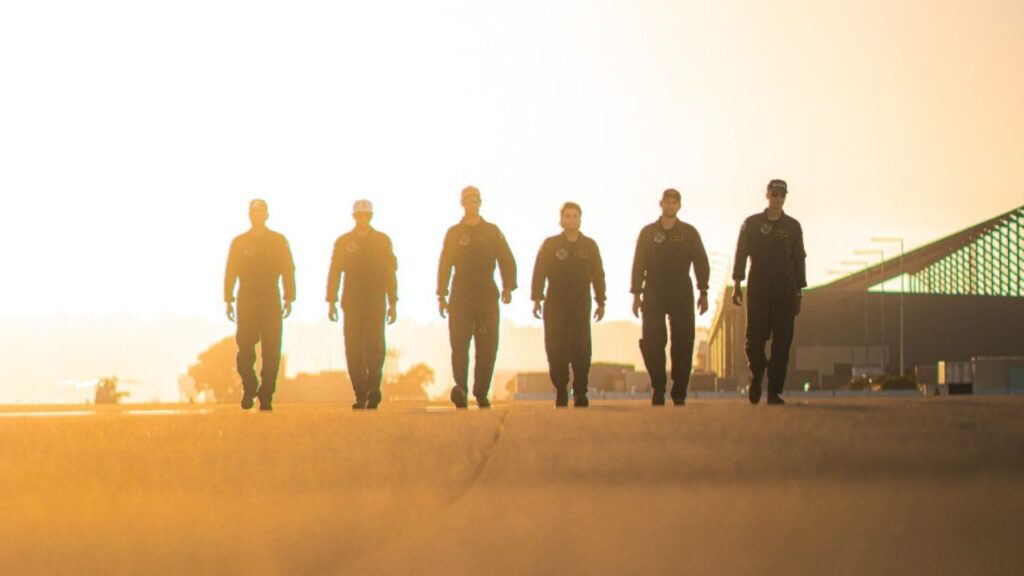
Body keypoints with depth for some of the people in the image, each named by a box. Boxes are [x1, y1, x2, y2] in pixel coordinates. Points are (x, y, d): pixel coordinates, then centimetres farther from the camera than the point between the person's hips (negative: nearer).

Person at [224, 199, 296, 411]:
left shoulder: (278, 241, 7)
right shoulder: (239, 242, 9)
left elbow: (288, 271, 6)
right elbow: (230, 272, 7)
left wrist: (288, 299, -2)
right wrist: (229, 300, 0)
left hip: (271, 302, 0)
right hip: (246, 302, 0)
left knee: (271, 351, -4)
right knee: (245, 348, -6)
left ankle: (266, 396, 0)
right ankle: (249, 388, 13)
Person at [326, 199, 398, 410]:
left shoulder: (383, 241, 9)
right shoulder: (343, 242, 9)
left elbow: (390, 273, 9)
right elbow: (334, 273, 7)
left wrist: (393, 303, 4)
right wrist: (331, 302, -1)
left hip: (376, 303, -1)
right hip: (351, 304, 1)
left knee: (374, 345, -16)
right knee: (354, 349, -2)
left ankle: (373, 387, -16)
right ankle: (361, 395, 3)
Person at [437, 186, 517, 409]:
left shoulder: (492, 231, 10)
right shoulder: (453, 233, 10)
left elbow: (507, 260, 6)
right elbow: (444, 265, 9)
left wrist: (508, 287, -8)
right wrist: (442, 296, 2)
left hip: (487, 296, 0)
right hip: (460, 297, 0)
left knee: (487, 348, -2)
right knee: (459, 344, -12)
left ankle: (481, 393, 5)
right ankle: (461, 388, -21)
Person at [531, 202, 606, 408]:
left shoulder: (589, 246, 9)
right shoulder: (550, 245, 6)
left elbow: (598, 275, 10)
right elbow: (539, 273, 2)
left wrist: (601, 302, 7)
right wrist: (537, 299, -7)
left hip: (580, 305, 0)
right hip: (555, 305, 0)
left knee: (580, 348, -9)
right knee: (556, 350, -3)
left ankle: (580, 393, -6)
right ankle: (560, 392, 5)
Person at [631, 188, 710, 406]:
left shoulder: (689, 233, 8)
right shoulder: (648, 232, 8)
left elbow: (701, 263, 7)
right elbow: (638, 265, 7)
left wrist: (703, 292, -1)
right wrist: (636, 294, 0)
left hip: (681, 294, 0)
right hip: (653, 294, 0)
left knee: (683, 343, -4)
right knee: (652, 342, -9)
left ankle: (679, 393, 0)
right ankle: (658, 388, -1)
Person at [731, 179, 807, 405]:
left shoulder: (793, 227, 9)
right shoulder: (751, 224, 6)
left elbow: (798, 260, 10)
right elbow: (741, 255, 1)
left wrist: (798, 293, 7)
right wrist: (737, 284, -9)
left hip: (785, 291, 1)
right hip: (757, 290, -1)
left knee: (782, 340, -5)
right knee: (755, 338, -6)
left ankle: (774, 391, -2)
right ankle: (757, 372, 23)